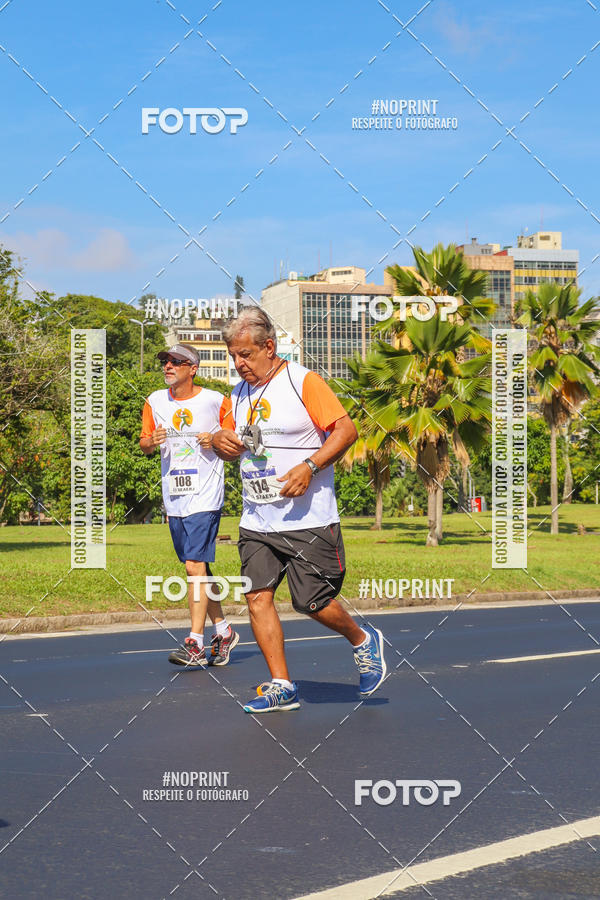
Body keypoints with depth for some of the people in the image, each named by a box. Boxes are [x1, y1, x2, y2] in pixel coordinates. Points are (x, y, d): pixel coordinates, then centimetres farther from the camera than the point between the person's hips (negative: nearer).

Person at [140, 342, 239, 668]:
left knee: (195, 565, -15)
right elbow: (144, 444, 15)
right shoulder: (155, 402, 8)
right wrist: (152, 441, -8)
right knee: (198, 568, 12)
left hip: (205, 495, -5)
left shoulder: (215, 401, -3)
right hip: (173, 497, 5)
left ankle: (195, 643, -16)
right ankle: (223, 630, 27)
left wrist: (216, 441, -13)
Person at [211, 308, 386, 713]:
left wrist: (309, 467, -22)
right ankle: (282, 686, 2)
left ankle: (363, 641, 23)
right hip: (256, 522, 6)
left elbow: (346, 429, -12)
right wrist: (221, 441, 0)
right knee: (258, 597, -4)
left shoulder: (303, 381, -7)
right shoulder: (240, 393, 12)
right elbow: (234, 447, 25)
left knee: (313, 603, -5)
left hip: (308, 520, -6)